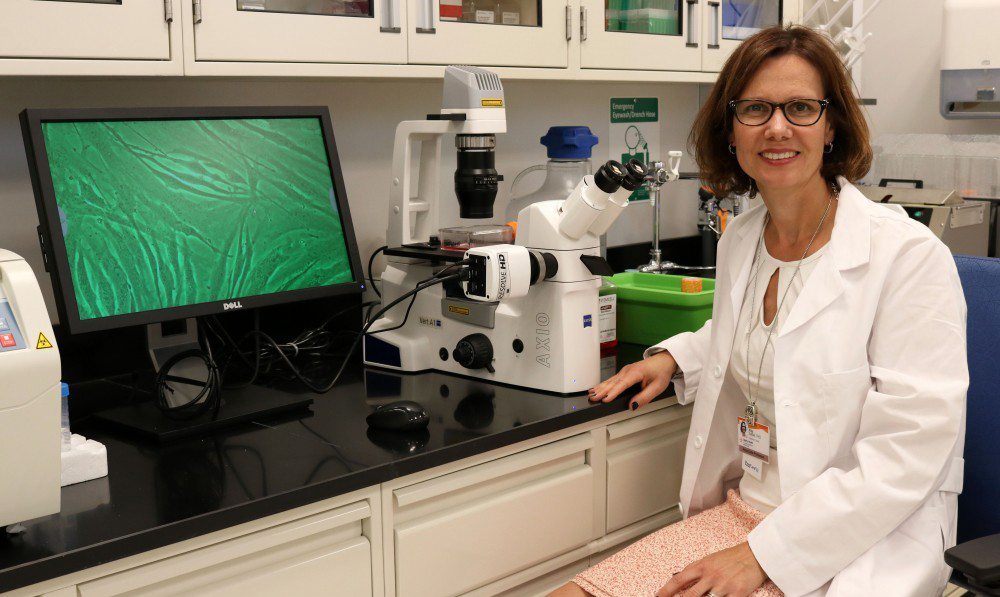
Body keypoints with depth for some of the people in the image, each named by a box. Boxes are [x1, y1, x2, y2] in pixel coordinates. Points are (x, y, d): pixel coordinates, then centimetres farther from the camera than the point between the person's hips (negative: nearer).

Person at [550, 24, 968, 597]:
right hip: (739, 511, 6)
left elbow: (903, 458, -18)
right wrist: (673, 356, 13)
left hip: (865, 546, -6)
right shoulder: (739, 240, 8)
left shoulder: (910, 255, -14)